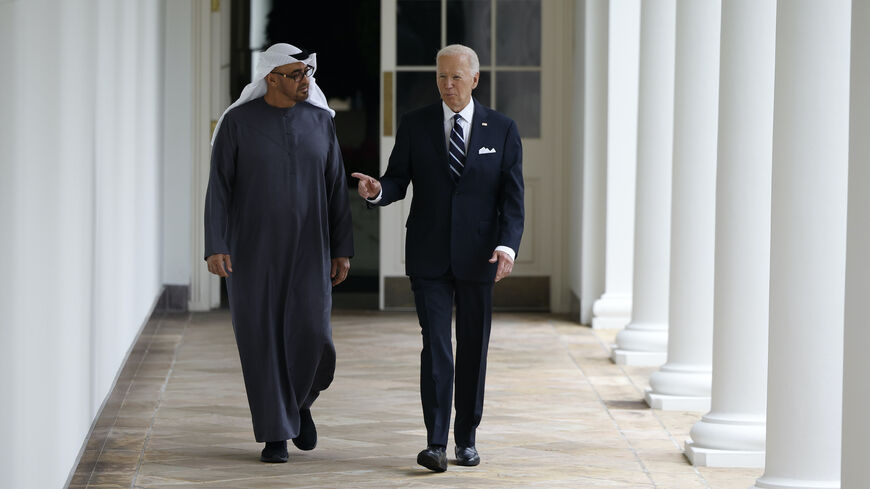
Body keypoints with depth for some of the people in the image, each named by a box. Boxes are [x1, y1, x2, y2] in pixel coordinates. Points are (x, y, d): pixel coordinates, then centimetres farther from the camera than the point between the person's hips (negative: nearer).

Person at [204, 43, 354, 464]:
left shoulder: (320, 121, 3)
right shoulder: (237, 122, -6)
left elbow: (335, 189, 6)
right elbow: (219, 189, -6)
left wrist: (343, 250, 1)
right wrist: (215, 249, -16)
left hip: (306, 250, 2)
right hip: (252, 249, -2)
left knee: (311, 337, -8)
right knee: (262, 341, -3)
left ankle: (298, 401, 22)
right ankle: (275, 434, 10)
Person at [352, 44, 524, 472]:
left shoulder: (501, 130, 3)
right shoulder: (415, 126, 4)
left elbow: (512, 196, 0)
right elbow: (399, 181, 4)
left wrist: (508, 244, -14)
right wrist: (377, 190, -20)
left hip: (477, 258, 1)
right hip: (429, 258, -1)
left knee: (473, 349, 8)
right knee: (436, 346, -8)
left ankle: (466, 438, 20)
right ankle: (436, 444, -11)